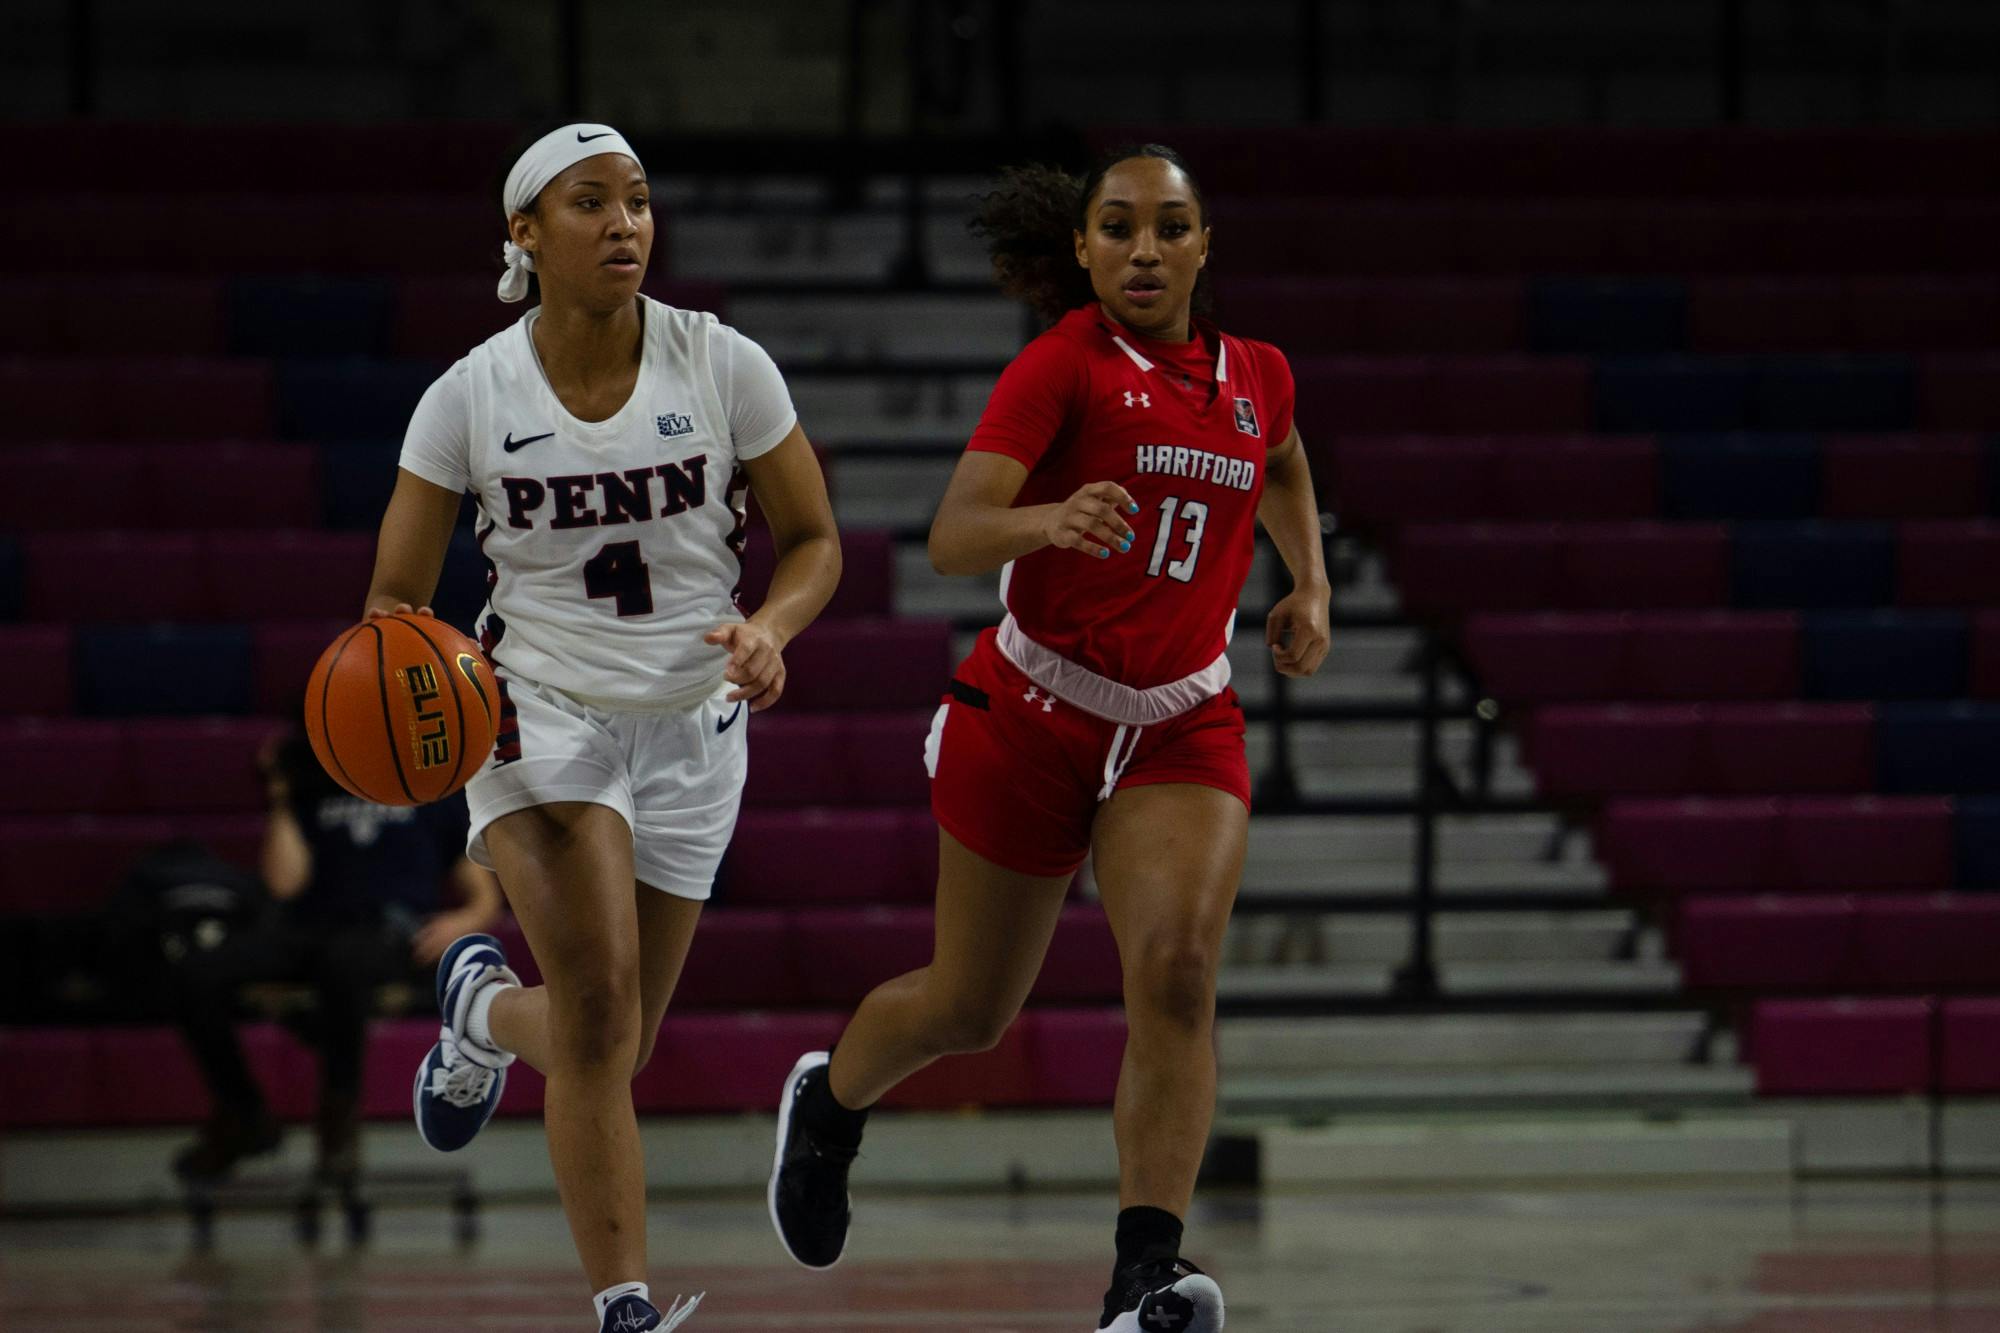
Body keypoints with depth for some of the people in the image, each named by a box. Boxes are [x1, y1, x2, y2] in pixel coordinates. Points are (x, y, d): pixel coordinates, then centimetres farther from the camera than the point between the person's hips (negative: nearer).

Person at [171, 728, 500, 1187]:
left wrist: (462, 922, -7)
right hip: (308, 924, 3)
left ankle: (340, 1114, -25)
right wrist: (280, 804, 9)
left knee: (343, 961, -44)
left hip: (388, 930, -3)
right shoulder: (311, 794, 27)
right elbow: (285, 883, 11)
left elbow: (485, 899, 16)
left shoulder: (435, 793, 22)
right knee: (197, 973, -27)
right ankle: (242, 1116, -8)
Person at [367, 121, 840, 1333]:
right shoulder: (471, 398, -7)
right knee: (600, 1008, -23)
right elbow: (398, 596, 1)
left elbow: (814, 542, 2)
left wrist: (770, 629, -19)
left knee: (608, 1047, 9)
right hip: (539, 710, -2)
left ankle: (487, 1008, 44)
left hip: (690, 725, 2)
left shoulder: (724, 368, -7)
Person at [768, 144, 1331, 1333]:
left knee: (1178, 969, -22)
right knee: (969, 1009, 11)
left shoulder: (1255, 376, 5)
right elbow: (954, 539, -24)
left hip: (1183, 731, 3)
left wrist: (1311, 586, 16)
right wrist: (1051, 520, -44)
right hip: (1032, 715, -3)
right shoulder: (1064, 366, -12)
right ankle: (831, 1100, 45)